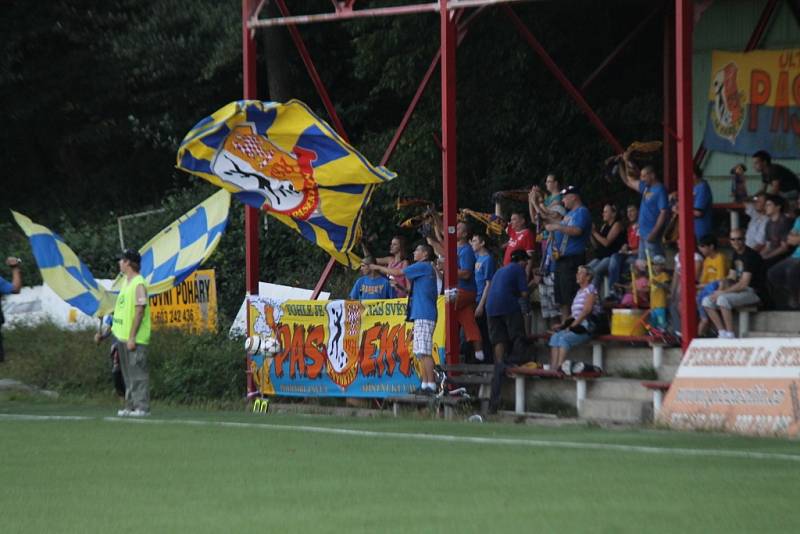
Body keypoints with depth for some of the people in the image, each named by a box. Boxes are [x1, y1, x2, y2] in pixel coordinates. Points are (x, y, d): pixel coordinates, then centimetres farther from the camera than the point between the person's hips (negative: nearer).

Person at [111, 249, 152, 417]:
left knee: (138, 372, -7)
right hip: (122, 334, 10)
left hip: (135, 338, -10)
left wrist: (132, 337, -21)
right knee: (128, 374, 13)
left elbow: (139, 311, -19)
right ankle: (131, 406, 18)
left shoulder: (138, 284, -15)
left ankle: (142, 407, -6)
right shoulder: (125, 281, 14)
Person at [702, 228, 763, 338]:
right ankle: (722, 333, -8)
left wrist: (723, 292, -17)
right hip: (738, 290, 9)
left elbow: (744, 283, -20)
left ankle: (730, 334, -28)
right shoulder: (736, 254, 13)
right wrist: (722, 288, -3)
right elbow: (731, 278, 18)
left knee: (723, 299, -33)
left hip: (753, 292, -9)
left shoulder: (750, 255, -15)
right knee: (707, 301, -3)